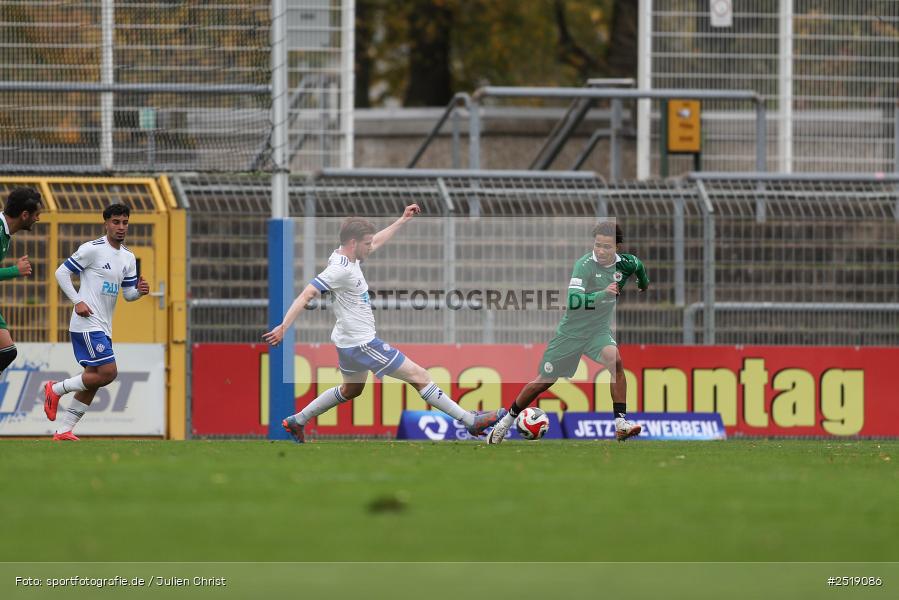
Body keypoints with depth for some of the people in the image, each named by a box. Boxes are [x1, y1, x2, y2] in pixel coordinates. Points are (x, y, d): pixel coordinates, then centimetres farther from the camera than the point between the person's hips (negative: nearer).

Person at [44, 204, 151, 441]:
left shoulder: (128, 258, 14)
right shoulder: (93, 249, -9)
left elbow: (128, 294, 18)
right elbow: (62, 272, -6)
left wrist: (140, 291, -5)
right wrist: (77, 301, -13)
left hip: (103, 327, 8)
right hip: (87, 323, -8)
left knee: (93, 379, 5)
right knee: (108, 372, -17)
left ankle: (63, 430, 9)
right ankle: (56, 389, 0)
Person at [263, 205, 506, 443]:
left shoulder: (348, 256, 3)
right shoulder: (340, 269, -25)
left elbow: (377, 241, 21)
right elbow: (306, 295, -30)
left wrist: (403, 220, 25)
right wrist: (283, 327, -36)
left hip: (350, 342, 11)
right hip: (361, 343, -11)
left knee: (351, 390, 31)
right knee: (419, 376, -5)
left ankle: (297, 421, 34)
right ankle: (471, 421, -1)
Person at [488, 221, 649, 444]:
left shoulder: (624, 263, -7)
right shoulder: (585, 265, -22)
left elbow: (639, 266, 20)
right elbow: (572, 300, -34)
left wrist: (643, 284, 37)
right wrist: (602, 294, -46)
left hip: (599, 331, 3)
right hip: (571, 331, -3)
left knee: (615, 360, -30)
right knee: (544, 381, 9)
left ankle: (620, 422, -27)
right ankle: (507, 421, 31)